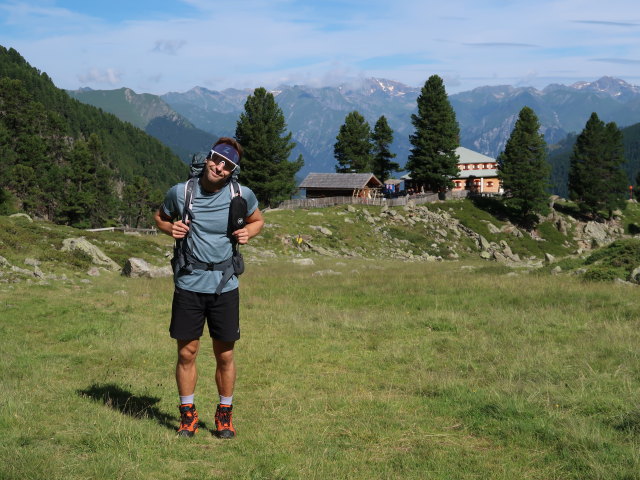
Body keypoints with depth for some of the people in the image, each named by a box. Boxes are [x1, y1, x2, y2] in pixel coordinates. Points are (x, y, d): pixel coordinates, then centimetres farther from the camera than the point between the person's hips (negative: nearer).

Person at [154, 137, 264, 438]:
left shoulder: (242, 195, -2)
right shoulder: (180, 192, -3)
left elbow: (257, 221, 17)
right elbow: (160, 217, 15)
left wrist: (248, 232, -4)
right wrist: (171, 228, -6)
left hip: (225, 286, 0)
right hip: (188, 284, 0)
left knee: (224, 355, 7)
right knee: (187, 353, 5)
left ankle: (225, 414, 24)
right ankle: (188, 414, 21)